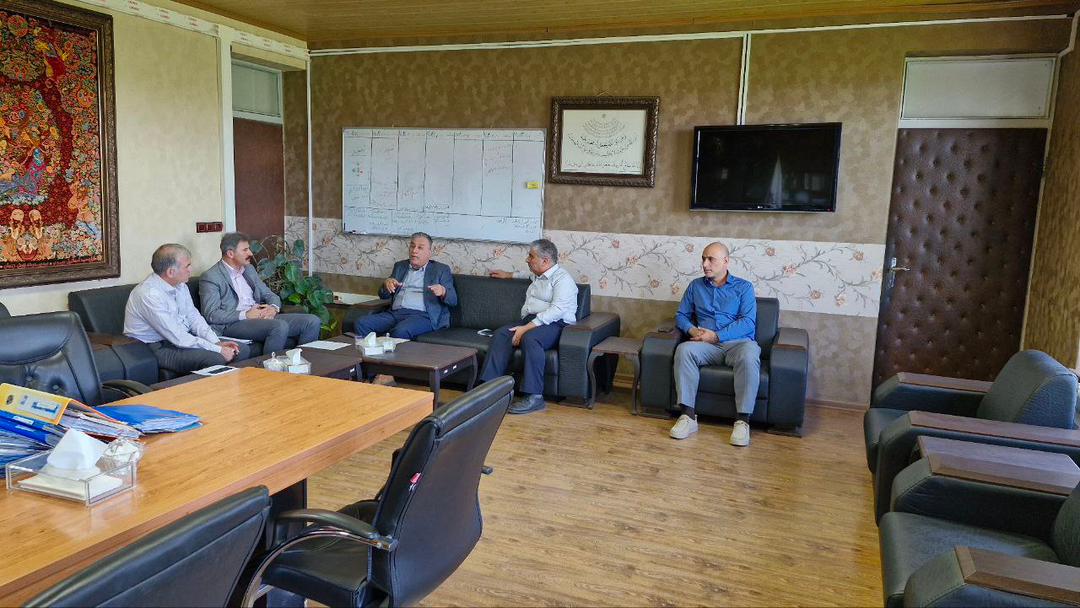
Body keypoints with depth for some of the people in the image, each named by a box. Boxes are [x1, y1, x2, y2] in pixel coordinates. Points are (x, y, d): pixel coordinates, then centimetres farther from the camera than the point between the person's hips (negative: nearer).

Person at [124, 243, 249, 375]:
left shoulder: (180, 285, 3)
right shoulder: (149, 294, -25)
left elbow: (194, 317, 9)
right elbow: (178, 338, -26)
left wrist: (217, 343, -7)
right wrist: (218, 350, -24)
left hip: (184, 337, 9)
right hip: (157, 348, -9)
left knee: (241, 350, -4)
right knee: (216, 358, -30)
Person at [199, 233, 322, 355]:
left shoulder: (249, 268, 20)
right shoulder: (211, 277, -2)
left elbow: (269, 294, 21)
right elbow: (211, 315, -10)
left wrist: (273, 308, -4)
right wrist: (245, 315, -19)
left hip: (263, 317, 7)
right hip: (233, 324, -7)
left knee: (313, 321, -11)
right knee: (280, 326, -36)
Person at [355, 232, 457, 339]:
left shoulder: (441, 270, 11)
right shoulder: (400, 266, 24)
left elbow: (453, 300, 4)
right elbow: (383, 295, 22)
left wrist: (442, 291, -20)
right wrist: (386, 284, -3)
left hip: (422, 315, -4)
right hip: (395, 313, 5)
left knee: (400, 331, -36)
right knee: (361, 323, -20)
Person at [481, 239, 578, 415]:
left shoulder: (562, 279, -5)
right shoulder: (538, 276, 24)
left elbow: (556, 310, -20)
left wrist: (527, 328, -26)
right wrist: (509, 275, 50)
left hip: (555, 325, -8)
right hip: (529, 321, 8)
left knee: (530, 338, -38)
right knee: (501, 334, -19)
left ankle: (534, 396, -38)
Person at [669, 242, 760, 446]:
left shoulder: (743, 287, 10)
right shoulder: (696, 286, 20)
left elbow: (748, 322, -2)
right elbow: (681, 315, 19)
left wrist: (716, 336, -14)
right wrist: (692, 330, -5)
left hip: (738, 342, -2)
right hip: (708, 345, 2)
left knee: (749, 357, -37)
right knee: (684, 349, -31)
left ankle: (743, 420, -31)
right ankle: (688, 416, -32)